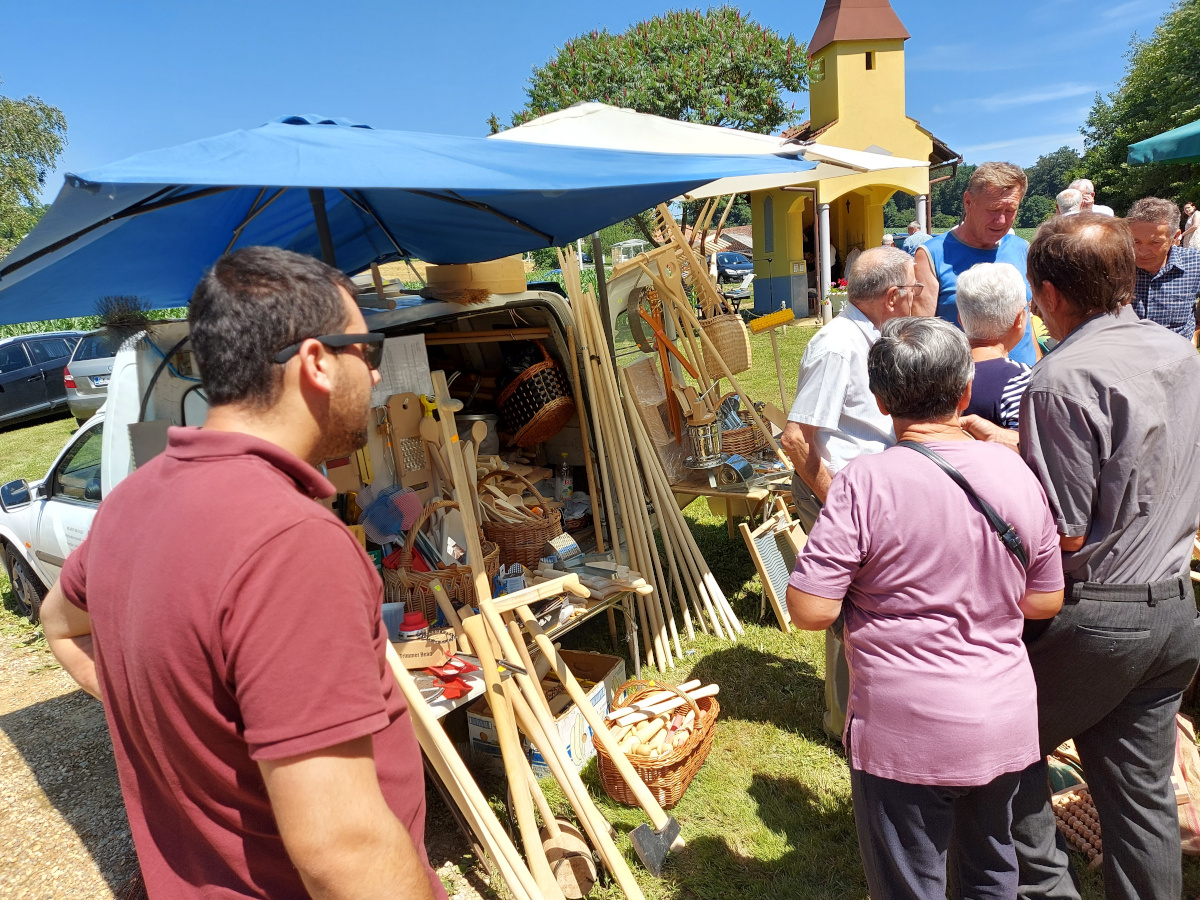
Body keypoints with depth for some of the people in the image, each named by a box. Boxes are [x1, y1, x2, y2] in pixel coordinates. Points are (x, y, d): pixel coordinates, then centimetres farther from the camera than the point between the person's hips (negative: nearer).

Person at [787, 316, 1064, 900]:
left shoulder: (865, 482, -21)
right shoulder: (1017, 474, -4)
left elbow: (809, 610, -21)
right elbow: (1045, 601, 5)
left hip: (909, 737, -5)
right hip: (1006, 725, 6)